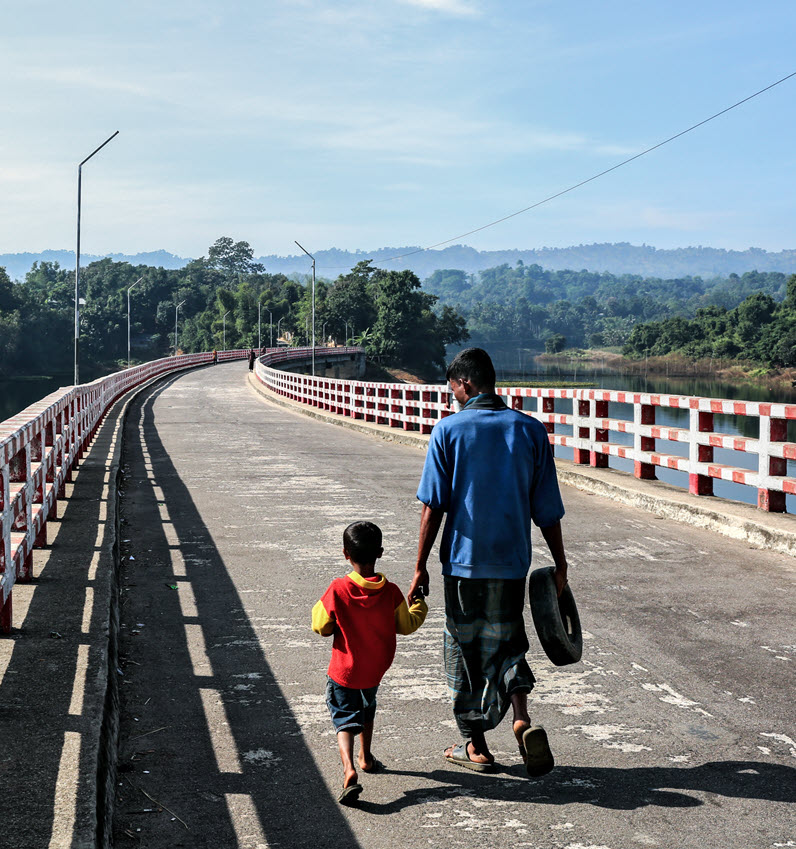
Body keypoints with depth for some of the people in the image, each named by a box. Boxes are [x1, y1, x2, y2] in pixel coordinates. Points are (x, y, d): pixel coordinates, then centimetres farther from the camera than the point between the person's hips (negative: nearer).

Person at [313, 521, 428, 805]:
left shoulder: (338, 590, -19)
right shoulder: (391, 591, -12)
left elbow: (321, 627, -9)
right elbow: (407, 625, 1)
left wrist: (321, 607, 11)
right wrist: (419, 606, 20)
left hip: (344, 671, -3)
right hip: (375, 670, 3)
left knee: (345, 718, 1)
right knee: (367, 708, 29)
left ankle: (349, 769, -22)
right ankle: (366, 758, 43)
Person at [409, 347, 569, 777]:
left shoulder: (449, 430, -7)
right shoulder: (530, 430, 0)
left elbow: (433, 506, -9)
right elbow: (547, 510, 1)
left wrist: (421, 568, -3)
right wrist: (560, 564, 11)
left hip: (463, 563, -2)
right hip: (512, 563, 2)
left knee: (465, 650, 12)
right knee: (507, 643, 18)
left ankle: (475, 746, 19)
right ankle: (522, 719, -5)